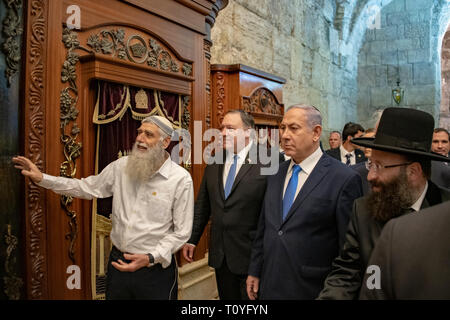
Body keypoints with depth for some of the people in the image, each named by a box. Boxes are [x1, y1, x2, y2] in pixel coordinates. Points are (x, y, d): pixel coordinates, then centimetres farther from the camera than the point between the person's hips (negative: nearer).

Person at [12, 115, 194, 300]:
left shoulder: (181, 179, -13)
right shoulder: (121, 166, -1)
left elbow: (181, 232, -10)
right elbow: (87, 188, 10)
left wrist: (150, 258, -20)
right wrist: (42, 178, 4)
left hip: (155, 269, -4)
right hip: (118, 262, 4)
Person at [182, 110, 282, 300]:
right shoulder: (214, 164, 7)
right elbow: (202, 206, 12)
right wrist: (192, 239, 10)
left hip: (252, 255, -5)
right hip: (220, 254, 6)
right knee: (227, 297, 19)